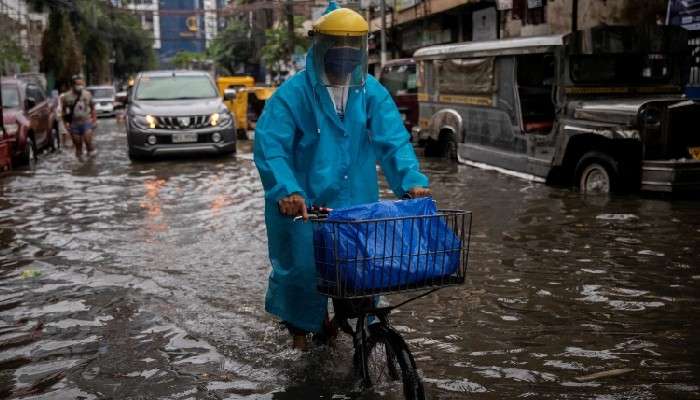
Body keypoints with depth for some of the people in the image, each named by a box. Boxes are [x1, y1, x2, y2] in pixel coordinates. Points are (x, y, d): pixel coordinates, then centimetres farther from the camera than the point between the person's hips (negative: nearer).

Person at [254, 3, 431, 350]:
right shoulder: (293, 93, -10)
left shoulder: (372, 93, 2)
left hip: (357, 204, 3)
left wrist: (412, 180, -20)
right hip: (304, 204, -3)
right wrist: (287, 190, -32)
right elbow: (269, 145, -17)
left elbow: (393, 140, -4)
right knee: (302, 267, 0)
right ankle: (300, 329, 30)